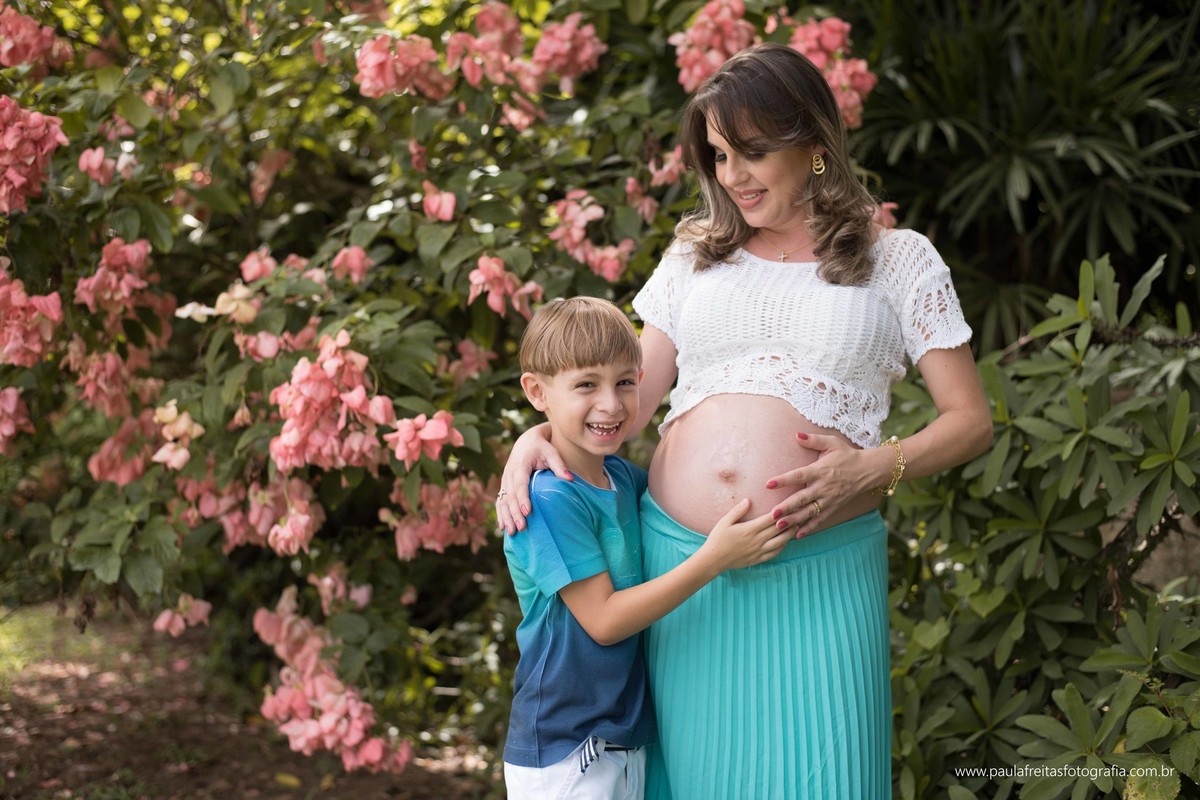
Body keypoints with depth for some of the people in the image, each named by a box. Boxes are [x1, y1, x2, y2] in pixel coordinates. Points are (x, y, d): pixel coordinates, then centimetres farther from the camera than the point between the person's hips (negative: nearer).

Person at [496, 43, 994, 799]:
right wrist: (542, 435, -4)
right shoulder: (694, 258, 16)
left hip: (819, 575, -3)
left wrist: (877, 467, -13)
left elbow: (971, 421, 5)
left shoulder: (897, 260, 7)